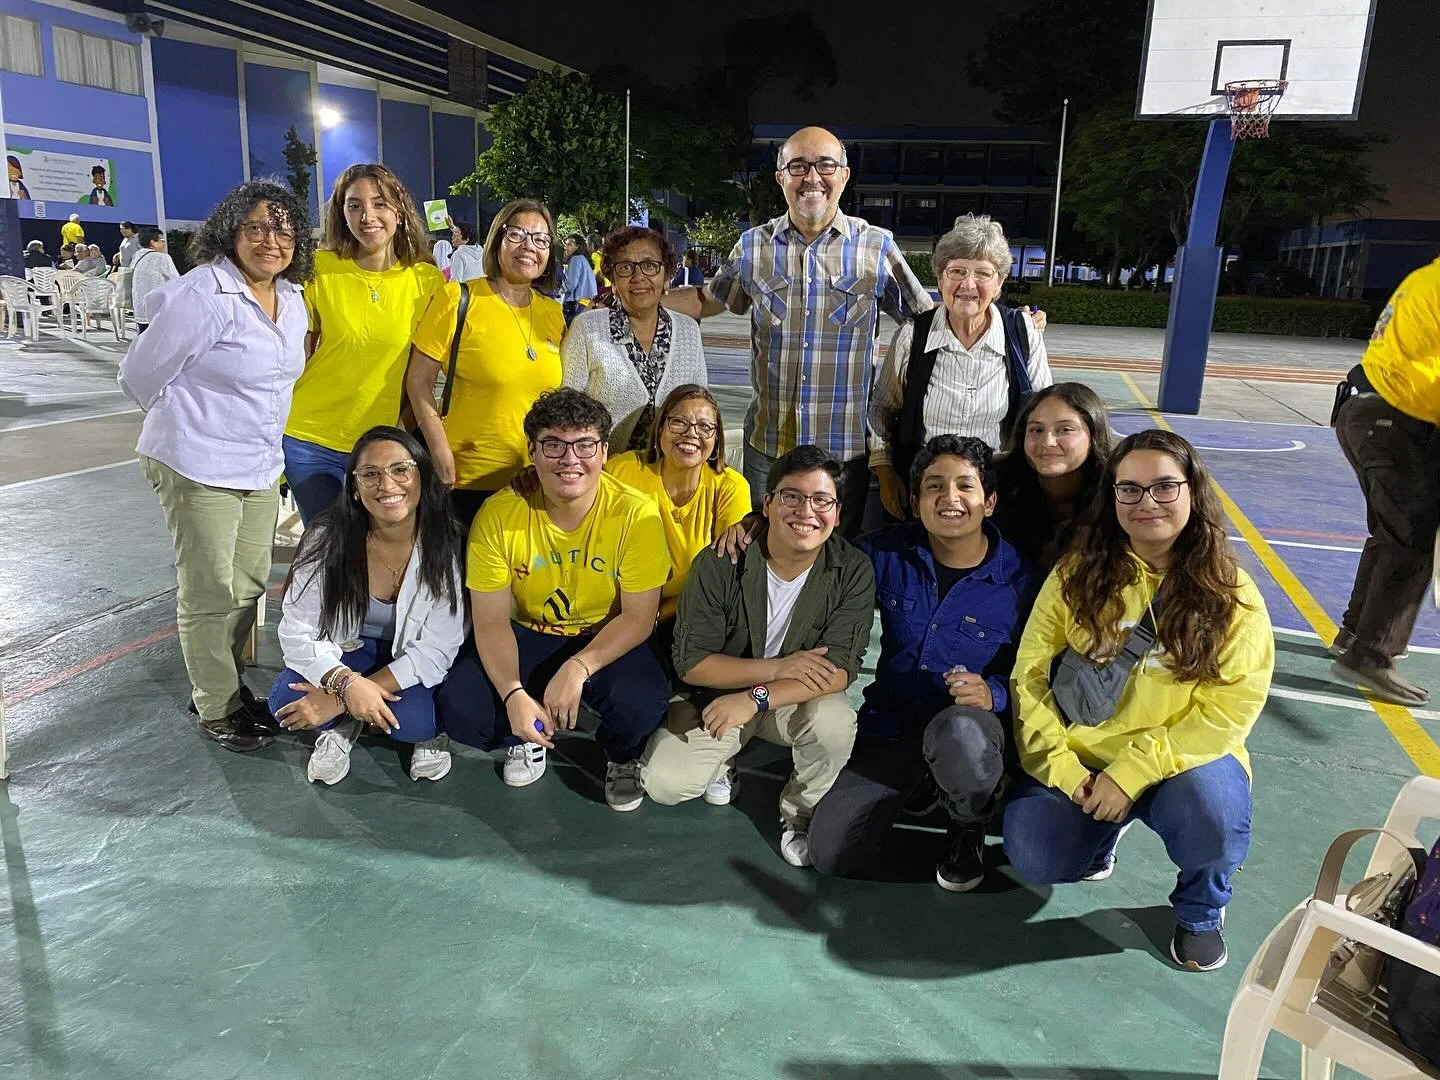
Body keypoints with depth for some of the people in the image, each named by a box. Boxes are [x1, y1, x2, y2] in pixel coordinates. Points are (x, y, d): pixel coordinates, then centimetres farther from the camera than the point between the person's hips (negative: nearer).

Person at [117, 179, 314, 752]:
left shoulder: (291, 297, 5)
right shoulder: (203, 296, -19)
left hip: (261, 466, 7)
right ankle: (215, 707, 20)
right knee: (209, 593, 3)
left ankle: (230, 683, 34)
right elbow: (140, 375, -10)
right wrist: (191, 425, 5)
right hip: (199, 468, -7)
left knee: (250, 583, 16)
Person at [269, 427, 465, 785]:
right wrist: (347, 684, -36)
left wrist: (337, 699, -26)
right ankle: (344, 725, 8)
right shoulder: (328, 538, -19)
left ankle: (429, 729, 5)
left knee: (412, 720, -31)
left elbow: (436, 649, -21)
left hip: (412, 662, -2)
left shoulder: (446, 543, -23)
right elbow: (298, 631, -16)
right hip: (347, 651, 2)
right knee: (286, 702, -25)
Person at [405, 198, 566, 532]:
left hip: (537, 479, 4)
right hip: (469, 479, -4)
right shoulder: (458, 300, -7)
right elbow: (419, 382, -7)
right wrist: (441, 455, -13)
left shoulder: (553, 313, 6)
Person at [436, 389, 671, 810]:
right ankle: (524, 738, 16)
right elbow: (491, 621, -13)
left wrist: (578, 667, -32)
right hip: (529, 634, 2)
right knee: (460, 709, -22)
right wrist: (513, 694, -29)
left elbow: (638, 618, -17)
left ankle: (622, 757, 7)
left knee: (640, 702, -32)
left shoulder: (636, 514, -21)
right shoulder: (498, 515, -16)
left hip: (607, 640, -2)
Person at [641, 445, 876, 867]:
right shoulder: (718, 564, -19)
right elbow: (691, 663, -17)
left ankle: (800, 812, 0)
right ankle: (722, 761, 18)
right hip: (717, 693, 0)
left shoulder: (852, 572, -17)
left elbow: (840, 670, -22)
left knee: (834, 722, -33)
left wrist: (757, 698, -33)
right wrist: (779, 667, -27)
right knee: (663, 783, -19)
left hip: (798, 700, 1)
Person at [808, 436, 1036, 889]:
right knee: (830, 854, -12)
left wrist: (993, 693, -27)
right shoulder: (887, 553, -4)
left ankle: (970, 826, -2)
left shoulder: (1020, 580, -10)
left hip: (972, 727, -2)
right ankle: (917, 787, 20)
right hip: (891, 727, 3)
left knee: (959, 732, -41)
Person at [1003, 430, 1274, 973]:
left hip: (1183, 762, -1)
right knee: (1033, 859, -20)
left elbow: (1228, 710, -12)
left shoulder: (1232, 593, -6)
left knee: (1213, 807, -34)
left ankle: (1200, 910, 3)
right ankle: (1102, 825, 18)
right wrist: (1061, 768, -15)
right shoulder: (1078, 573, -3)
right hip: (1080, 760, 1)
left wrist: (1134, 771, -20)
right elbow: (1030, 675, -4)